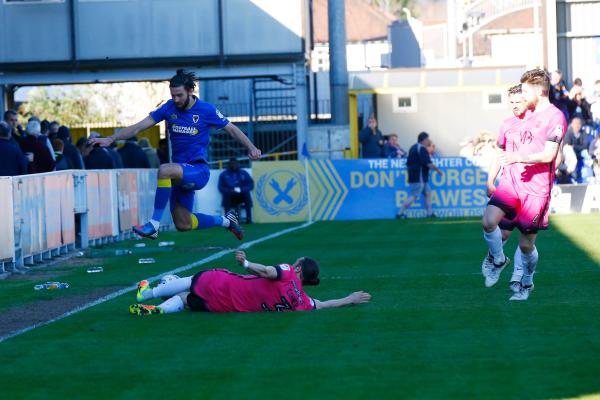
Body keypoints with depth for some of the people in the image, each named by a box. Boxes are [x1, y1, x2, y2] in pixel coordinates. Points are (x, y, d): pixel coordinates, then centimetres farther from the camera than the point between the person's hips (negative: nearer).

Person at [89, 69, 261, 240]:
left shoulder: (207, 110, -6)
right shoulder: (169, 108, 3)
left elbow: (232, 129, 4)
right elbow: (139, 127, 0)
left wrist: (251, 147, -10)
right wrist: (111, 139, -8)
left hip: (199, 170, -6)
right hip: (180, 172, 6)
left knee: (165, 170, -36)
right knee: (183, 225, 8)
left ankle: (154, 225, -31)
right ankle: (225, 221, 32)